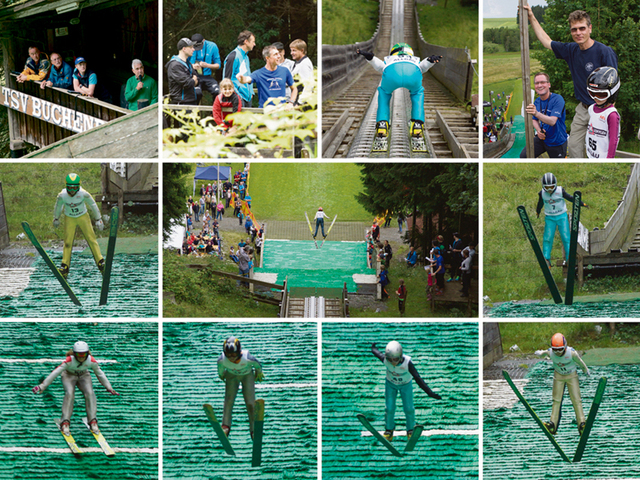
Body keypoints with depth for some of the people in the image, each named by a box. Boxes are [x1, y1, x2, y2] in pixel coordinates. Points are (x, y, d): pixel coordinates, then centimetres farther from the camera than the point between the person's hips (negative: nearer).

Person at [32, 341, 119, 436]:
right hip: (69, 375, -2)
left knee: (89, 393, -23)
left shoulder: (91, 361, -27)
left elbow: (100, 374, -10)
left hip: (84, 375, 2)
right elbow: (55, 373, -32)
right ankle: (65, 422, -27)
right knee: (69, 393, -28)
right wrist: (42, 386, -34)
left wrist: (109, 388, 1)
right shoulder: (69, 360, -34)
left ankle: (93, 421, -18)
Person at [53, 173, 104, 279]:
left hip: (83, 217, -1)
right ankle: (64, 266, 7)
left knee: (91, 239, -5)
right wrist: (56, 219, 13)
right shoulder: (62, 196, -24)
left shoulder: (84, 194, -27)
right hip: (69, 219, 1)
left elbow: (93, 205, -10)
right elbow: (57, 207, -1)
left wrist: (98, 219, -1)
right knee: (68, 242, -2)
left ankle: (101, 263, 1)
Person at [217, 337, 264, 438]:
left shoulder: (247, 358, -41)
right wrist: (221, 375, 12)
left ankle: (254, 430, 3)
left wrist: (259, 373, 3)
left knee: (250, 402, -7)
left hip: (247, 375, -2)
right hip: (231, 375, 2)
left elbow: (257, 364, -17)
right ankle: (226, 425, -8)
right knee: (229, 400, -12)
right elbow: (220, 367, -9)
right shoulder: (222, 360, -35)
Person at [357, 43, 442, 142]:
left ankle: (382, 124, 20)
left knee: (384, 93, 33)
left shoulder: (389, 60, 43)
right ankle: (417, 125, 19)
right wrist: (431, 60, 1)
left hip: (392, 74, 0)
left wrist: (368, 56, 1)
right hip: (413, 74, 0)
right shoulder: (414, 61, 44)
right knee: (417, 92, 33)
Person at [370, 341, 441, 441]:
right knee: (389, 408, 4)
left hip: (406, 384, -1)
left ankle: (410, 430, 32)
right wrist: (373, 347, 11)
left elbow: (418, 378, -39)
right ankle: (389, 429, 31)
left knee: (409, 408, 5)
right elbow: (375, 352, -14)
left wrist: (429, 392, -42)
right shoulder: (385, 360, -35)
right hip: (391, 384, 1)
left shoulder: (407, 363, -41)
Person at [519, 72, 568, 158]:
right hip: (542, 138, 5)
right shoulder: (537, 101, 1)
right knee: (524, 155, -11)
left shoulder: (557, 99, -20)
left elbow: (552, 121, -32)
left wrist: (536, 113, -51)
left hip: (557, 141, -5)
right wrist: (538, 130, -11)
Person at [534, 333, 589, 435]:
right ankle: (553, 425, 1)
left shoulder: (572, 353, -32)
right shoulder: (550, 352, -26)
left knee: (576, 399, -8)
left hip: (572, 375, -2)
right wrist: (540, 353, 22)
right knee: (557, 400, 2)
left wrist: (585, 370, 7)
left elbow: (580, 362, -11)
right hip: (558, 376, 2)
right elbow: (545, 352, 1)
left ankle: (581, 424, -9)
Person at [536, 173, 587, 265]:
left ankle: (569, 258, 4)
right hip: (549, 218, 1)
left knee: (566, 237, -4)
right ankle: (546, 259, 5)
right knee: (547, 238, -4)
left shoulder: (560, 191, -12)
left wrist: (581, 204, 9)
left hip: (562, 217, -1)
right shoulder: (542, 193, -6)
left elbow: (570, 198, 1)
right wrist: (538, 212, 30)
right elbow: (540, 203, 13)